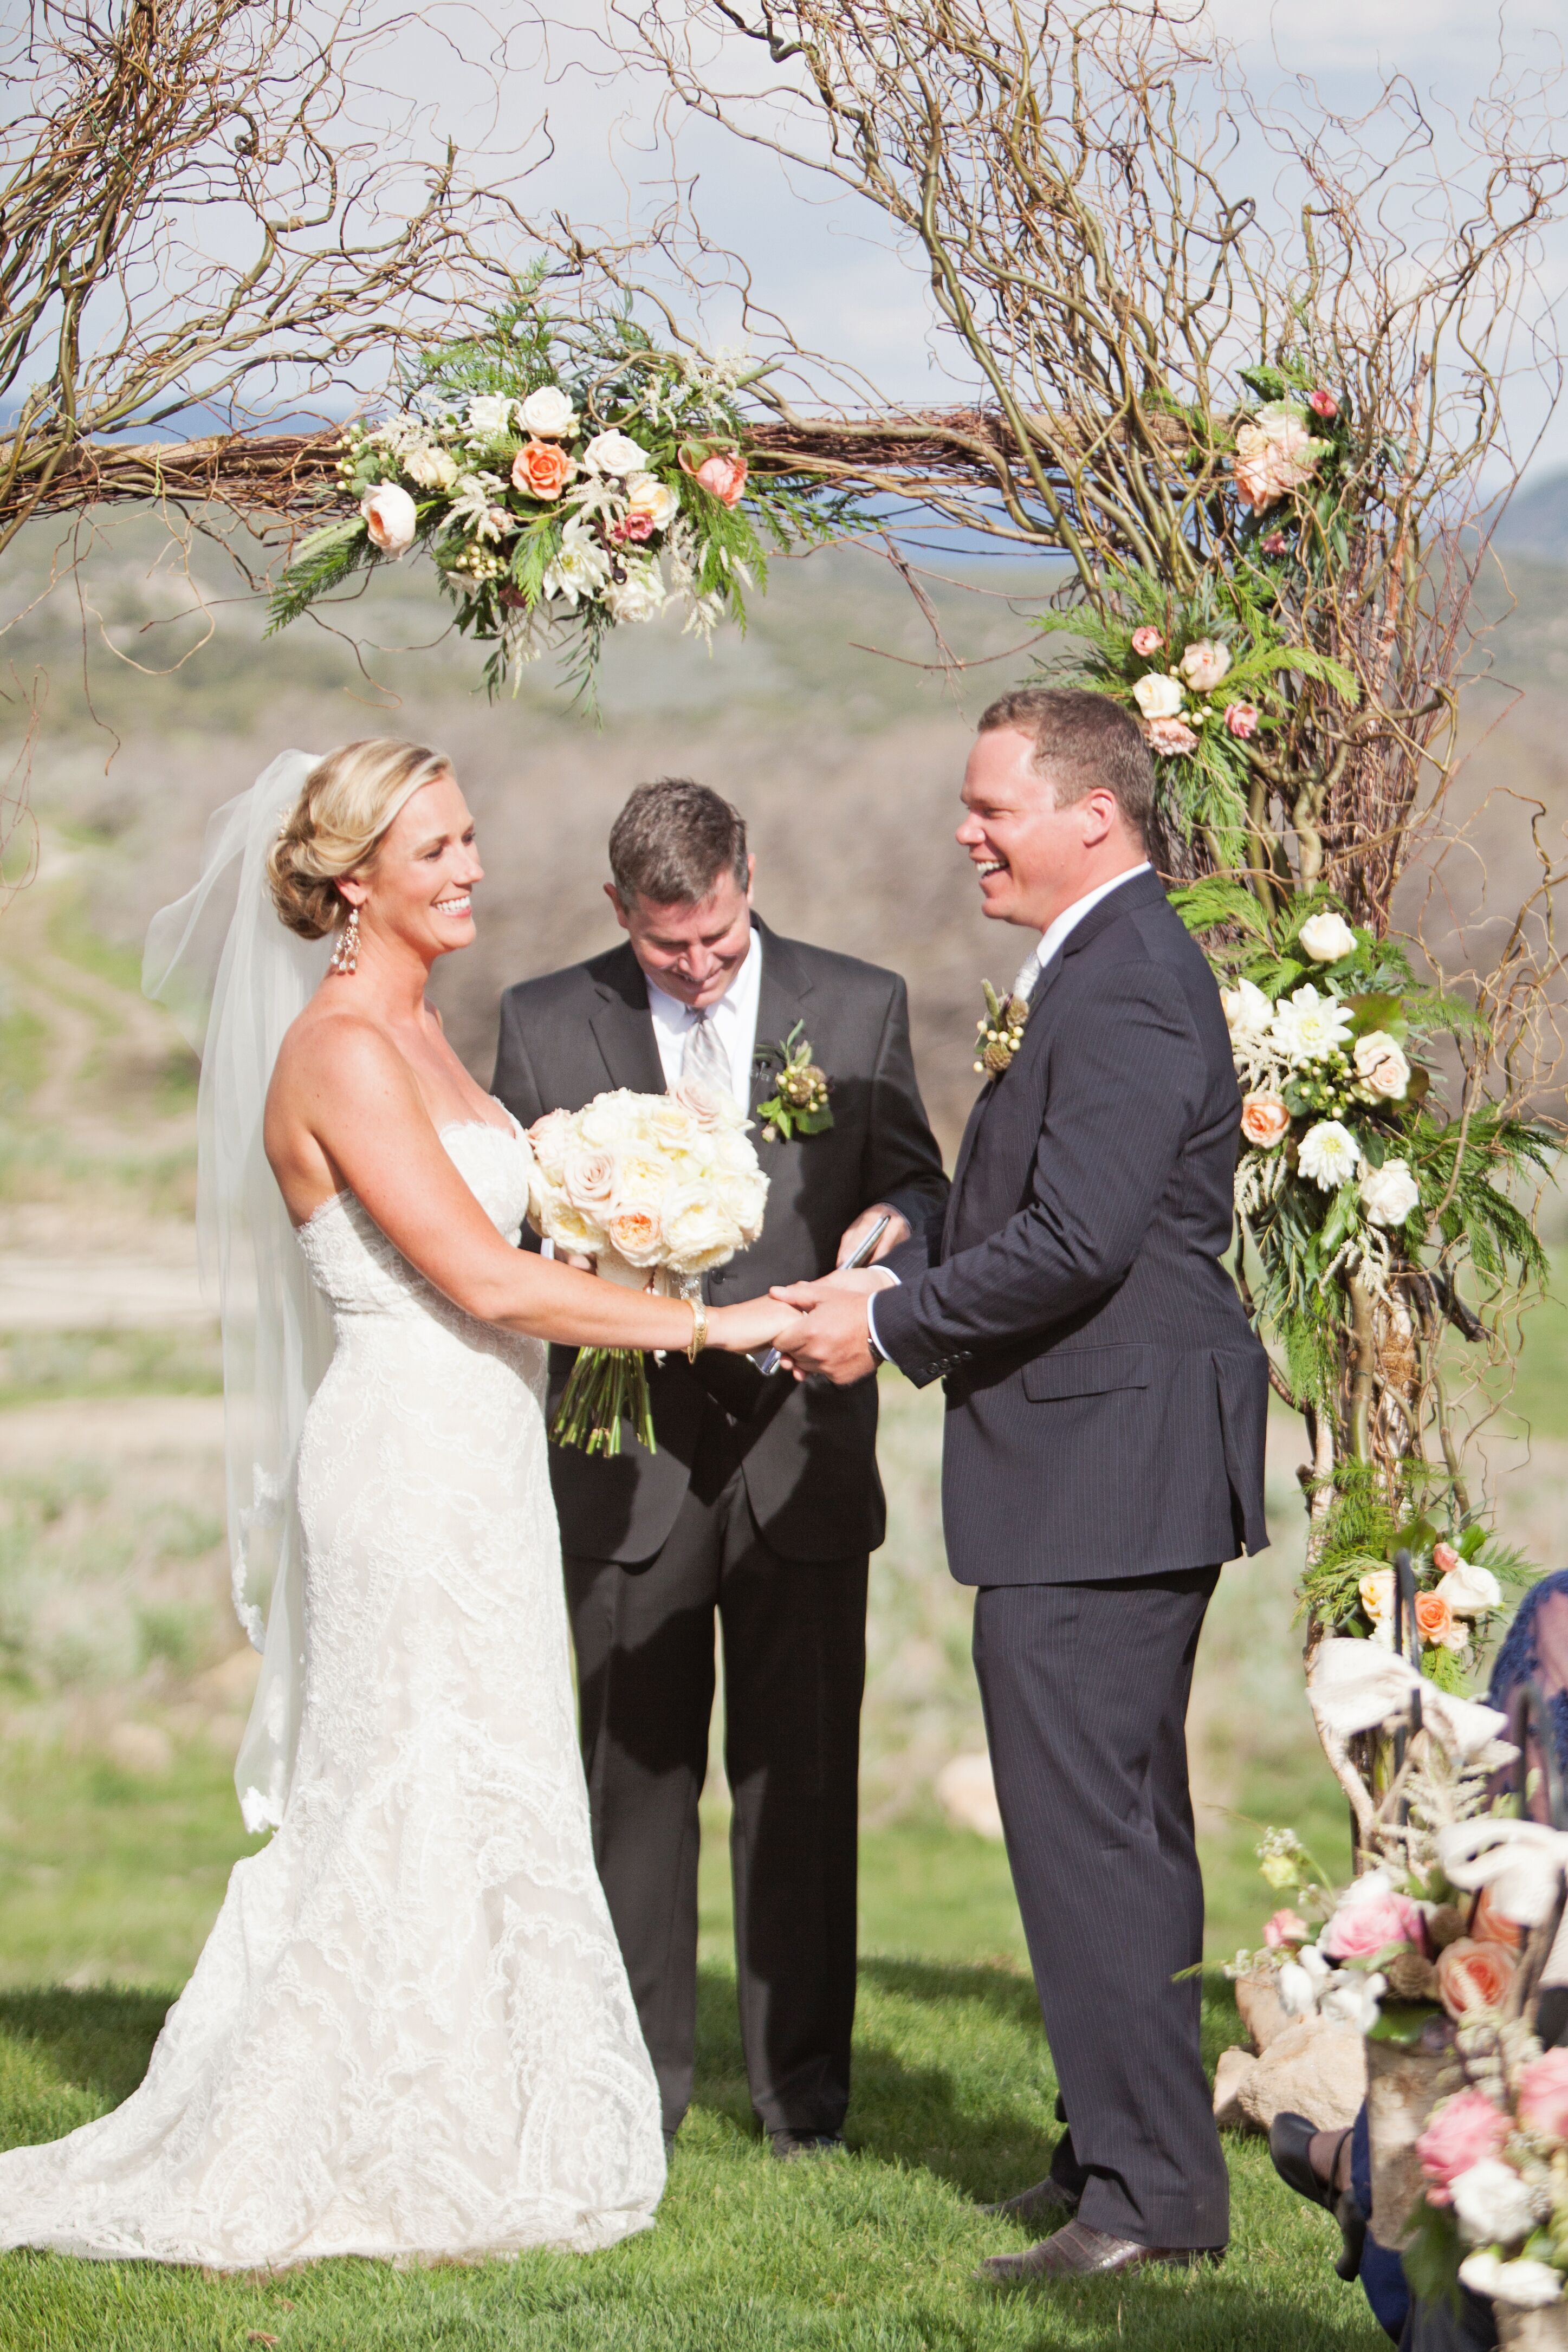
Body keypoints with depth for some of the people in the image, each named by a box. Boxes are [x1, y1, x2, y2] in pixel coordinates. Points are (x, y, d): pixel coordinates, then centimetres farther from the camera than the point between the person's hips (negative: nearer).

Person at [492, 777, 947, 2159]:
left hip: (801, 1460, 0)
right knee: (635, 1774, 5)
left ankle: (804, 2087, 12)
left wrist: (891, 1223, -13)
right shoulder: (547, 1024, 3)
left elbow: (919, 1188, 10)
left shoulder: (859, 1008, 5)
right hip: (632, 1468, 0)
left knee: (802, 1779, 3)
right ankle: (636, 2083, 14)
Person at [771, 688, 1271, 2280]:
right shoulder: (1105, 968, 16)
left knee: (1087, 1825, -8)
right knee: (1120, 1823, 18)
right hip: (1111, 1475, 11)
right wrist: (897, 1283, 6)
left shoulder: (1128, 988, -18)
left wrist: (892, 1326, -14)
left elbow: (1074, 1242, -25)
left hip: (1101, 1473, -11)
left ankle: (1148, 2192, -4)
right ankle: (1124, 2149, 28)